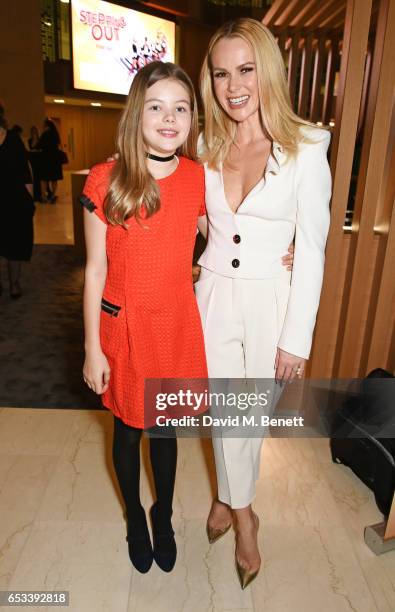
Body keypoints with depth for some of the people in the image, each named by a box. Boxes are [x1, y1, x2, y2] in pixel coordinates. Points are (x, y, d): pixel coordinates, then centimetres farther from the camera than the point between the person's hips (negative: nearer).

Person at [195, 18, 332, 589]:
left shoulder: (305, 147, -10)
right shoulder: (207, 147, 1)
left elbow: (312, 248, -10)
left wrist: (296, 337, -10)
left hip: (271, 300, -2)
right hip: (215, 294, 3)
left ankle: (229, 497, 44)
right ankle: (242, 513, 37)